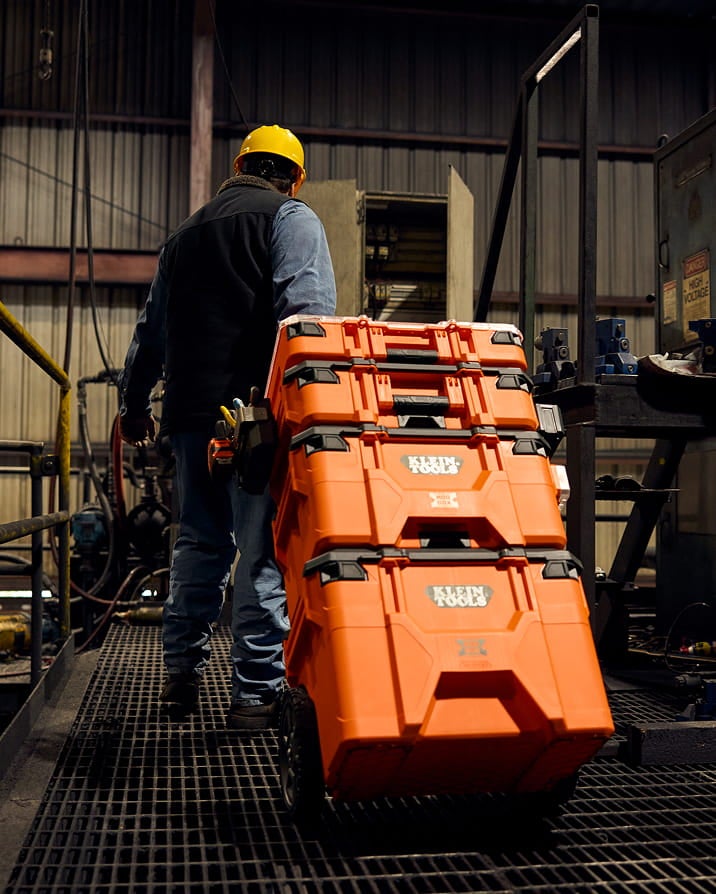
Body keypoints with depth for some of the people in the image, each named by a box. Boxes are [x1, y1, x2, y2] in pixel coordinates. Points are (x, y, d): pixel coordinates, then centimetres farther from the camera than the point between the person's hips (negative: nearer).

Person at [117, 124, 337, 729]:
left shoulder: (186, 235, 24)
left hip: (190, 411, 6)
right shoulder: (291, 218, 4)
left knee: (199, 541, 17)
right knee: (264, 549, -3)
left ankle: (182, 673, 24)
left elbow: (151, 332, 29)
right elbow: (308, 308, -14)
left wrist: (134, 406, 38)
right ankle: (256, 692, -1)